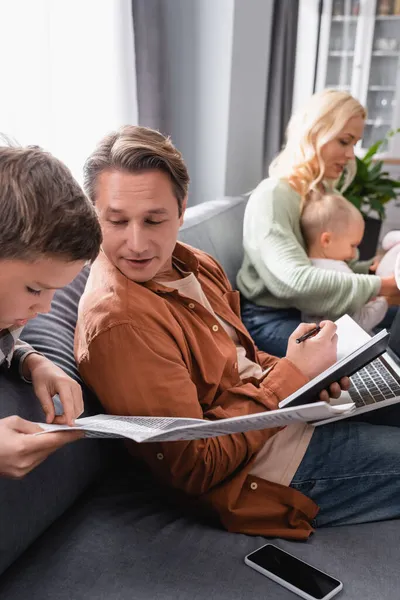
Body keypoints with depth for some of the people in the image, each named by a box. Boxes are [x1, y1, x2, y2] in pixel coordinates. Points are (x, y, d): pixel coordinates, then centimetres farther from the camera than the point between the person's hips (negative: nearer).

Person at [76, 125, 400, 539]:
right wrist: (291, 376, -20)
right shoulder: (118, 321, -27)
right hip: (268, 473, -8)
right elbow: (195, 467, -24)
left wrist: (292, 370, -8)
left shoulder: (195, 264, 0)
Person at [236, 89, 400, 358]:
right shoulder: (272, 196, -19)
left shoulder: (322, 193, 11)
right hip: (270, 317, -9)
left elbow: (334, 266, 12)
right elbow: (295, 281, -32)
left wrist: (374, 267, -9)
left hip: (310, 310, 9)